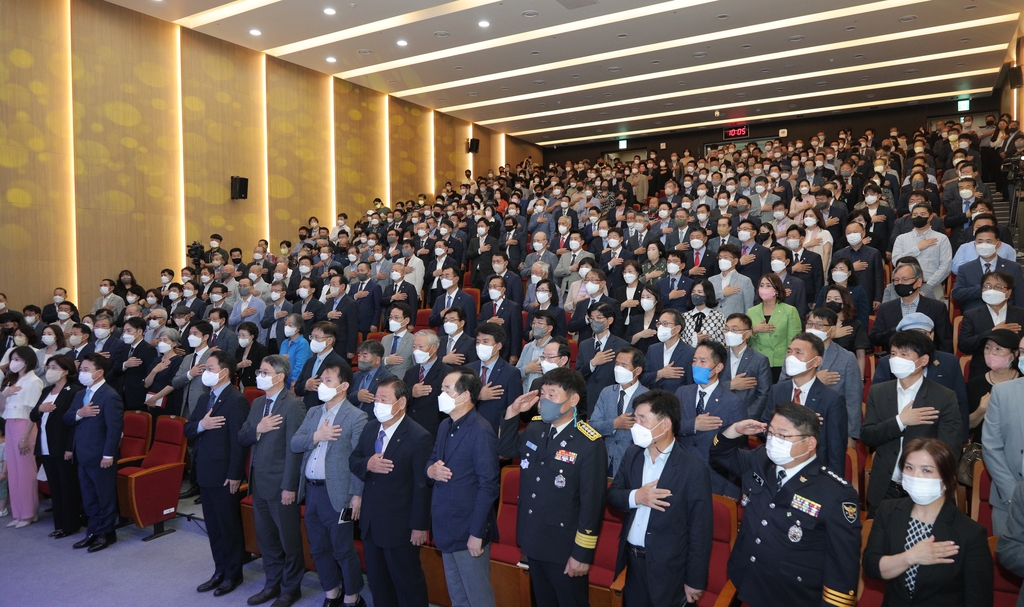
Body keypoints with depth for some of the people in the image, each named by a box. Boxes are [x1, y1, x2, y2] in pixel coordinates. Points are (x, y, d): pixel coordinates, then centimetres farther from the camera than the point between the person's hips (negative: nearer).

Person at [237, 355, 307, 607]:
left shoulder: (293, 405, -16)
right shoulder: (257, 403, 9)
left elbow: (294, 448, -18)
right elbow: (241, 439, 8)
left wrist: (289, 486, -19)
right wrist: (257, 429, -14)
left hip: (280, 483, -7)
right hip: (258, 481, 8)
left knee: (288, 539, 7)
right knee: (265, 537, 19)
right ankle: (273, 583, 35)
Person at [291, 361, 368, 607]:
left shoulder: (356, 417, -11)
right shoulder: (313, 412, 11)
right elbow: (294, 444, 5)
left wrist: (357, 495, -15)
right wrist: (316, 436, -13)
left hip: (336, 493, -7)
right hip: (311, 490, 7)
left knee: (343, 550, 5)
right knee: (318, 549, 18)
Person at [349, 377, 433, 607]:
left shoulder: (419, 437, -21)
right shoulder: (370, 428, 2)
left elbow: (423, 486, -19)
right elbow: (353, 460, 9)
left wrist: (420, 526, -18)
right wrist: (367, 465, -15)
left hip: (400, 526, -7)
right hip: (370, 523, 7)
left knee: (407, 582, 10)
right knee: (377, 580, 23)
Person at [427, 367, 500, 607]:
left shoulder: (481, 432, -20)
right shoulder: (445, 426, 7)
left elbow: (488, 486, -20)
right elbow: (433, 461, 16)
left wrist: (477, 533, -19)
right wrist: (430, 470, -9)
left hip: (468, 529, -8)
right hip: (446, 527, 8)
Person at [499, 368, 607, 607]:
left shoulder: (589, 443, -21)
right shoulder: (534, 429, -2)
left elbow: (592, 502, -19)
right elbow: (505, 449, 15)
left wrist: (582, 553, -17)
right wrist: (512, 412, -1)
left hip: (565, 549, -6)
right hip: (533, 541, 6)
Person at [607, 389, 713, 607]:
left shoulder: (693, 470, -18)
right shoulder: (632, 454, -1)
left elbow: (700, 530, -13)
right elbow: (612, 495, 3)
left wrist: (695, 581, -9)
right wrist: (635, 497, -18)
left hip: (668, 568, -5)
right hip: (632, 560, 5)